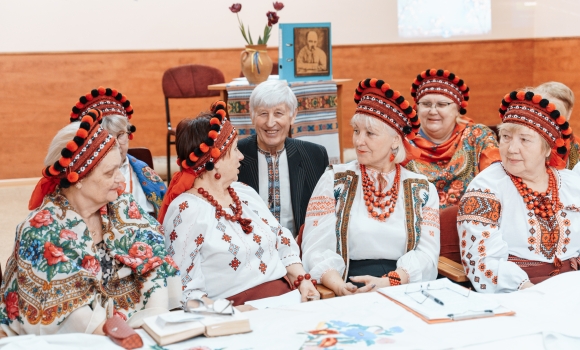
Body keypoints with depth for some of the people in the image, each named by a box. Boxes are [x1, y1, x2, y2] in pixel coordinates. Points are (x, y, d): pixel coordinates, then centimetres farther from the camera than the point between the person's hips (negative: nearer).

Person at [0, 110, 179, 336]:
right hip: (76, 341, -4)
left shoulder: (123, 209, 3)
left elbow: (154, 260, -2)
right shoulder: (41, 230, -12)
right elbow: (60, 305, -16)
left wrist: (157, 319, -17)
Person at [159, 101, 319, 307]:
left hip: (287, 299, 7)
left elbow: (283, 243, 20)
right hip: (239, 312, -7)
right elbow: (184, 289, -14)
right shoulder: (186, 211, -9)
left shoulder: (245, 194, 15)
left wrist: (302, 279, 4)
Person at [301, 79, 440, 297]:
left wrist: (389, 282, -17)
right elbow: (317, 248, -1)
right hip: (351, 294, -1)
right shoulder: (335, 181, 7)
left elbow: (427, 253, 2)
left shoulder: (422, 190, 11)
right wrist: (339, 285, -20)